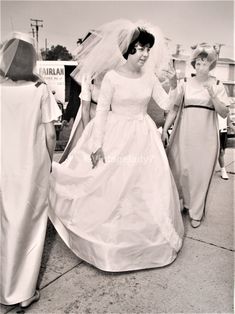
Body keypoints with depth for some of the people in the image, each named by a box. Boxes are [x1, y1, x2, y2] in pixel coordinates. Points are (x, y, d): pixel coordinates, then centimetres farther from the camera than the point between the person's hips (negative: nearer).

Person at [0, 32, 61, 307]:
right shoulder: (40, 90, -9)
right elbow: (50, 134, -8)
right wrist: (49, 160, 8)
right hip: (32, 167, -2)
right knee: (30, 225, 12)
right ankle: (24, 292, 22)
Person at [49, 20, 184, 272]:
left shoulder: (149, 77, 3)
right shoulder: (112, 77, -8)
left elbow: (167, 104, 4)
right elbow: (101, 111, -8)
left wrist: (174, 88, -14)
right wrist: (97, 144, -12)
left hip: (142, 138, 4)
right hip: (115, 136, -3)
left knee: (146, 188, 9)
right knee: (110, 187, 6)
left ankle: (144, 235, 33)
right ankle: (110, 239, 29)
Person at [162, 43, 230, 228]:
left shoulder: (217, 85, 4)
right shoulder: (185, 84, 6)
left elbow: (224, 113, -2)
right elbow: (174, 108, 4)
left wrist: (212, 94, -15)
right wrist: (165, 129, -4)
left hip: (206, 136, 0)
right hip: (185, 133, 1)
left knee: (201, 173, 3)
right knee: (180, 169, 3)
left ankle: (196, 212, 20)